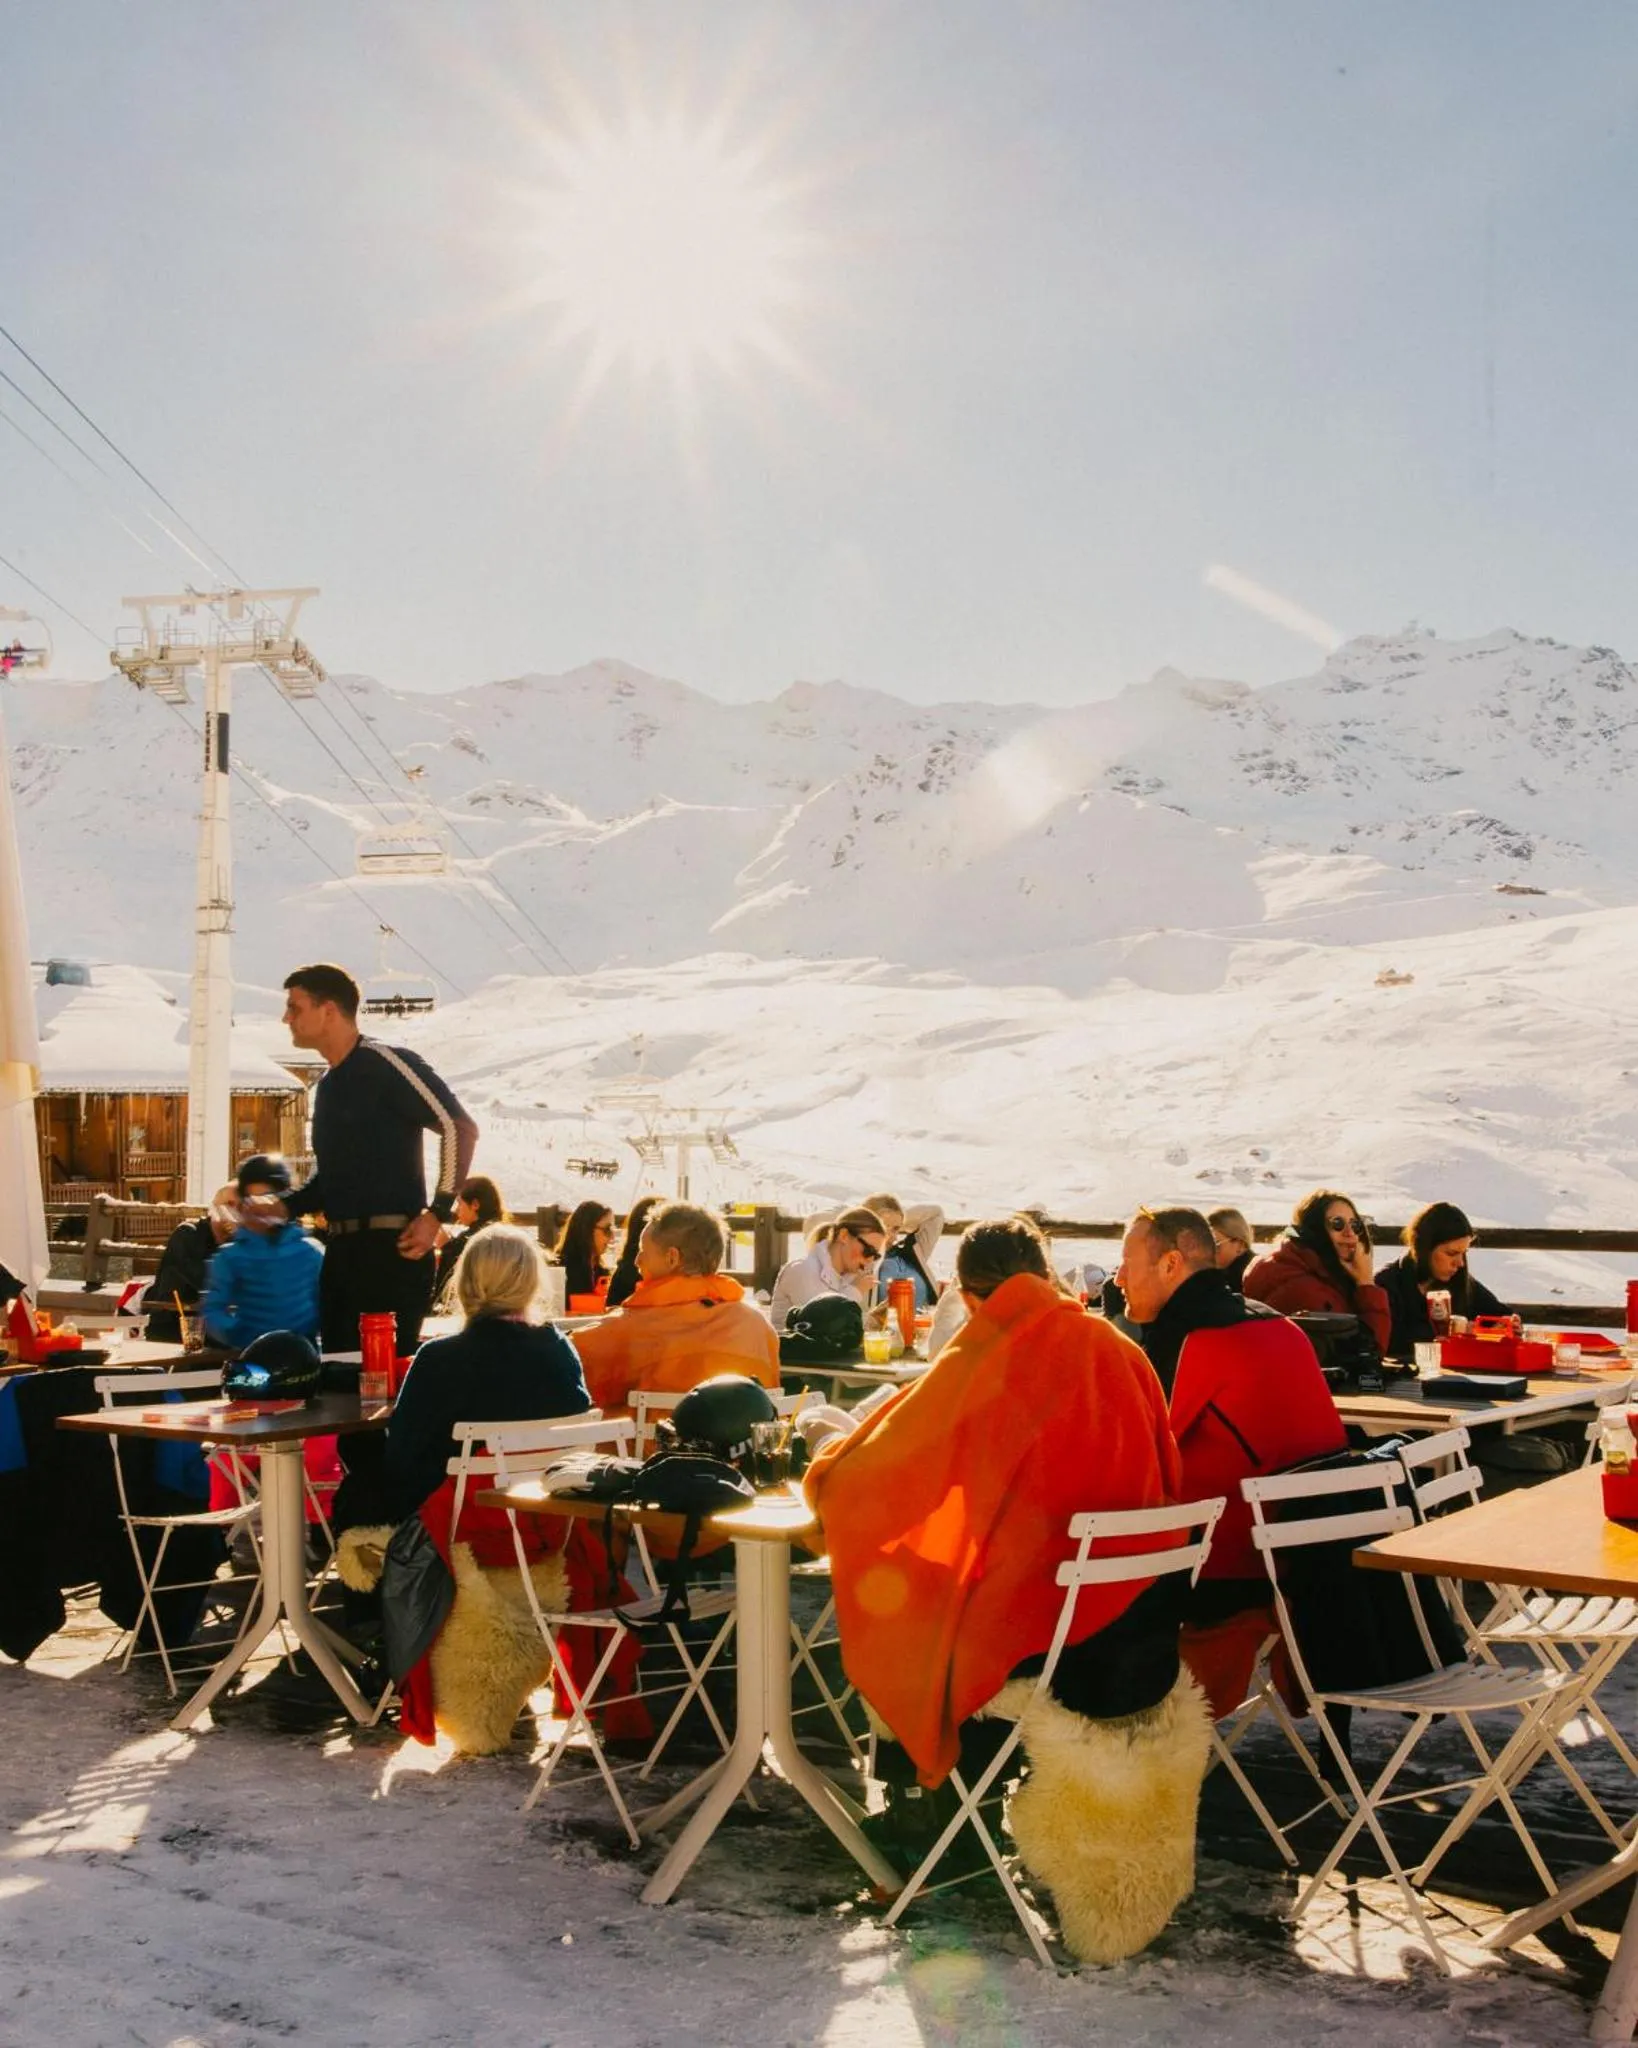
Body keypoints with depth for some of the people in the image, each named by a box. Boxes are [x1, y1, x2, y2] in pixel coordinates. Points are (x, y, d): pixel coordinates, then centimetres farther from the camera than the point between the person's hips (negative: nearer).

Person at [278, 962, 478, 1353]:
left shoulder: (385, 1062, -8)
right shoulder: (328, 1086, 19)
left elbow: (459, 1128, -15)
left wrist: (437, 1212, -18)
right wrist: (282, 1209, 10)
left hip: (391, 1248, -9)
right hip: (341, 1250, 9)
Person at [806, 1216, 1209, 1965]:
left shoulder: (973, 1368, -12)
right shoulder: (1118, 1351, 2)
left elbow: (862, 1482, -8)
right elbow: (1167, 1480, 14)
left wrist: (825, 1464, 15)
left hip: (1044, 1631, -5)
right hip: (1148, 1622, 6)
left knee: (880, 1597, 19)